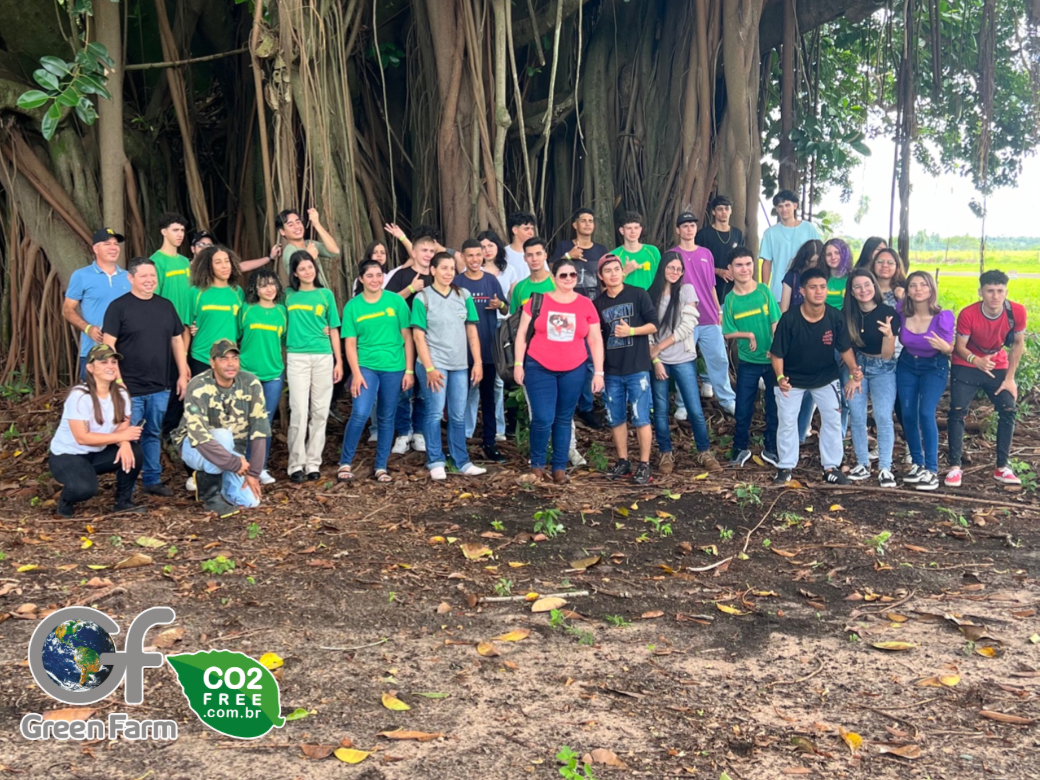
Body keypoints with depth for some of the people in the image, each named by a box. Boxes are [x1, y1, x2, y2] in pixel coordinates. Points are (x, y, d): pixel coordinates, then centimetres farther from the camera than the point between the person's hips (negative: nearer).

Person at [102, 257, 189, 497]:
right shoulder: (119, 306, -6)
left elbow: (177, 340, 14)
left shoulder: (166, 306, 10)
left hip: (160, 387, 5)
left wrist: (183, 374, 9)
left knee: (154, 434, 14)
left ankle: (152, 480, 25)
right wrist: (116, 379, -15)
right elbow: (109, 345, -9)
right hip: (129, 387, -5)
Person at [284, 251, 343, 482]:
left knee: (320, 411, 3)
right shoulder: (288, 295, 8)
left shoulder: (326, 294, 8)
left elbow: (334, 330, 9)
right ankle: (296, 464, 1)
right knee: (299, 412, -6)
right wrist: (282, 358, 0)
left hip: (323, 357, 1)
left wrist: (339, 361, 5)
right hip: (297, 357, -1)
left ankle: (313, 463, 11)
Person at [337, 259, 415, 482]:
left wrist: (409, 370, -1)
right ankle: (345, 464, -1)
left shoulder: (396, 301, 0)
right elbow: (350, 344, 1)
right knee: (360, 414, -15)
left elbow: (407, 337, 2)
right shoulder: (352, 306, 1)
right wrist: (356, 373, -9)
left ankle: (381, 467, 19)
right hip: (366, 367, -1)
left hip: (394, 368, 1)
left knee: (386, 418, 8)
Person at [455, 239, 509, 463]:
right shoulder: (456, 282, -1)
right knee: (462, 395, 5)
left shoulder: (492, 280, 5)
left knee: (488, 395, 7)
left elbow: (506, 309, 7)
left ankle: (489, 443, 13)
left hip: (489, 347, 2)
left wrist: (500, 305, -13)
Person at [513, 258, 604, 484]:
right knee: (543, 419, -7)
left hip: (573, 370, 2)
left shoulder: (586, 305, 3)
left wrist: (598, 372, 3)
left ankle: (560, 467, 19)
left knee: (564, 419, 9)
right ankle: (537, 464, 14)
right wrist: (518, 363, -2)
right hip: (539, 368, -2)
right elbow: (522, 333, 4)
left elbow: (595, 340, 7)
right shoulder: (538, 300, -1)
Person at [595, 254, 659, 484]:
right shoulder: (598, 303, 9)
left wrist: (631, 331, -18)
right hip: (611, 370, 4)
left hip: (637, 368, -4)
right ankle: (623, 462, 22)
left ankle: (644, 465, 6)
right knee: (615, 419, 10)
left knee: (640, 418, -3)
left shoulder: (638, 294, -2)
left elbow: (654, 324, -4)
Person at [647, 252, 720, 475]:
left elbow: (687, 326, -10)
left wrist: (659, 347, -10)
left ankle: (704, 453, 13)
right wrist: (655, 359, -11)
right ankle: (666, 454, 19)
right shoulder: (651, 295, 3)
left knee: (696, 409, -1)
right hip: (658, 361, 1)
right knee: (660, 410, 6)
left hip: (684, 360, -1)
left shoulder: (687, 290, -1)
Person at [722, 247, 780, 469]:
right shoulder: (730, 300, -4)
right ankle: (741, 448, 24)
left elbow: (776, 323, -6)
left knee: (775, 407, 8)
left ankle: (771, 449, 24)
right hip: (747, 362, 0)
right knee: (743, 409, 6)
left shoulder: (764, 291, -6)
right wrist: (748, 335, -16)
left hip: (772, 359, 0)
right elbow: (728, 334, -1)